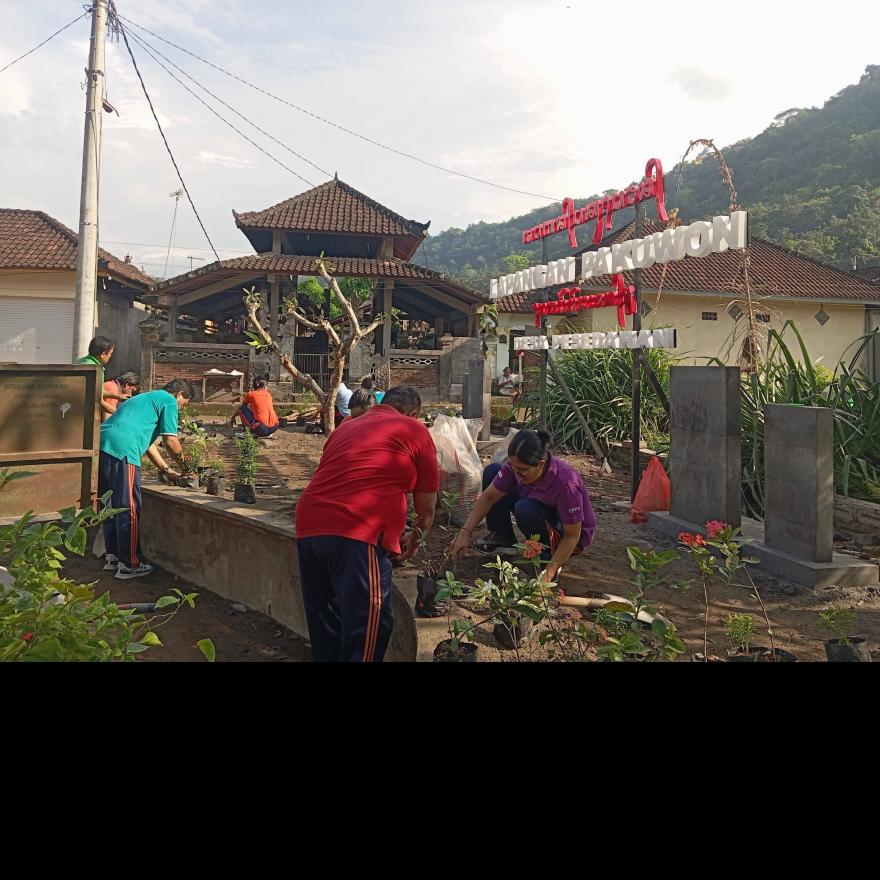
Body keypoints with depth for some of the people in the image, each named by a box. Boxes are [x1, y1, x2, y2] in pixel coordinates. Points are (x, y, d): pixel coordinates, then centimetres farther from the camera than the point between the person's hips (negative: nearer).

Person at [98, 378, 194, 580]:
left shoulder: (148, 398, 32)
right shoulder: (169, 401, 5)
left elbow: (147, 442, 34)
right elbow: (171, 442, -2)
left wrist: (166, 469, 36)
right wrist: (182, 460, 17)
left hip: (102, 443, 10)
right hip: (121, 450, -10)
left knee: (111, 506, 17)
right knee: (129, 509, -3)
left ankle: (113, 557, 26)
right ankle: (128, 565, 2)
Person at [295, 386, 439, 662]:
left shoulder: (345, 427, 27)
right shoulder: (414, 430, 9)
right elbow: (426, 507, 13)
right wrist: (416, 537, 35)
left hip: (308, 528, 7)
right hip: (357, 536, -7)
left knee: (325, 625, 18)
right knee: (366, 627, 2)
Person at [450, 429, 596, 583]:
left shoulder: (565, 483, -37)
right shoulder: (516, 466, -21)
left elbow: (572, 537, -29)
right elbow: (488, 497, -13)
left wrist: (548, 574, -34)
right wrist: (465, 533, -22)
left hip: (571, 531, -6)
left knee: (525, 509, -37)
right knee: (492, 471, -5)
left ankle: (547, 558, -12)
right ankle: (503, 537, 8)